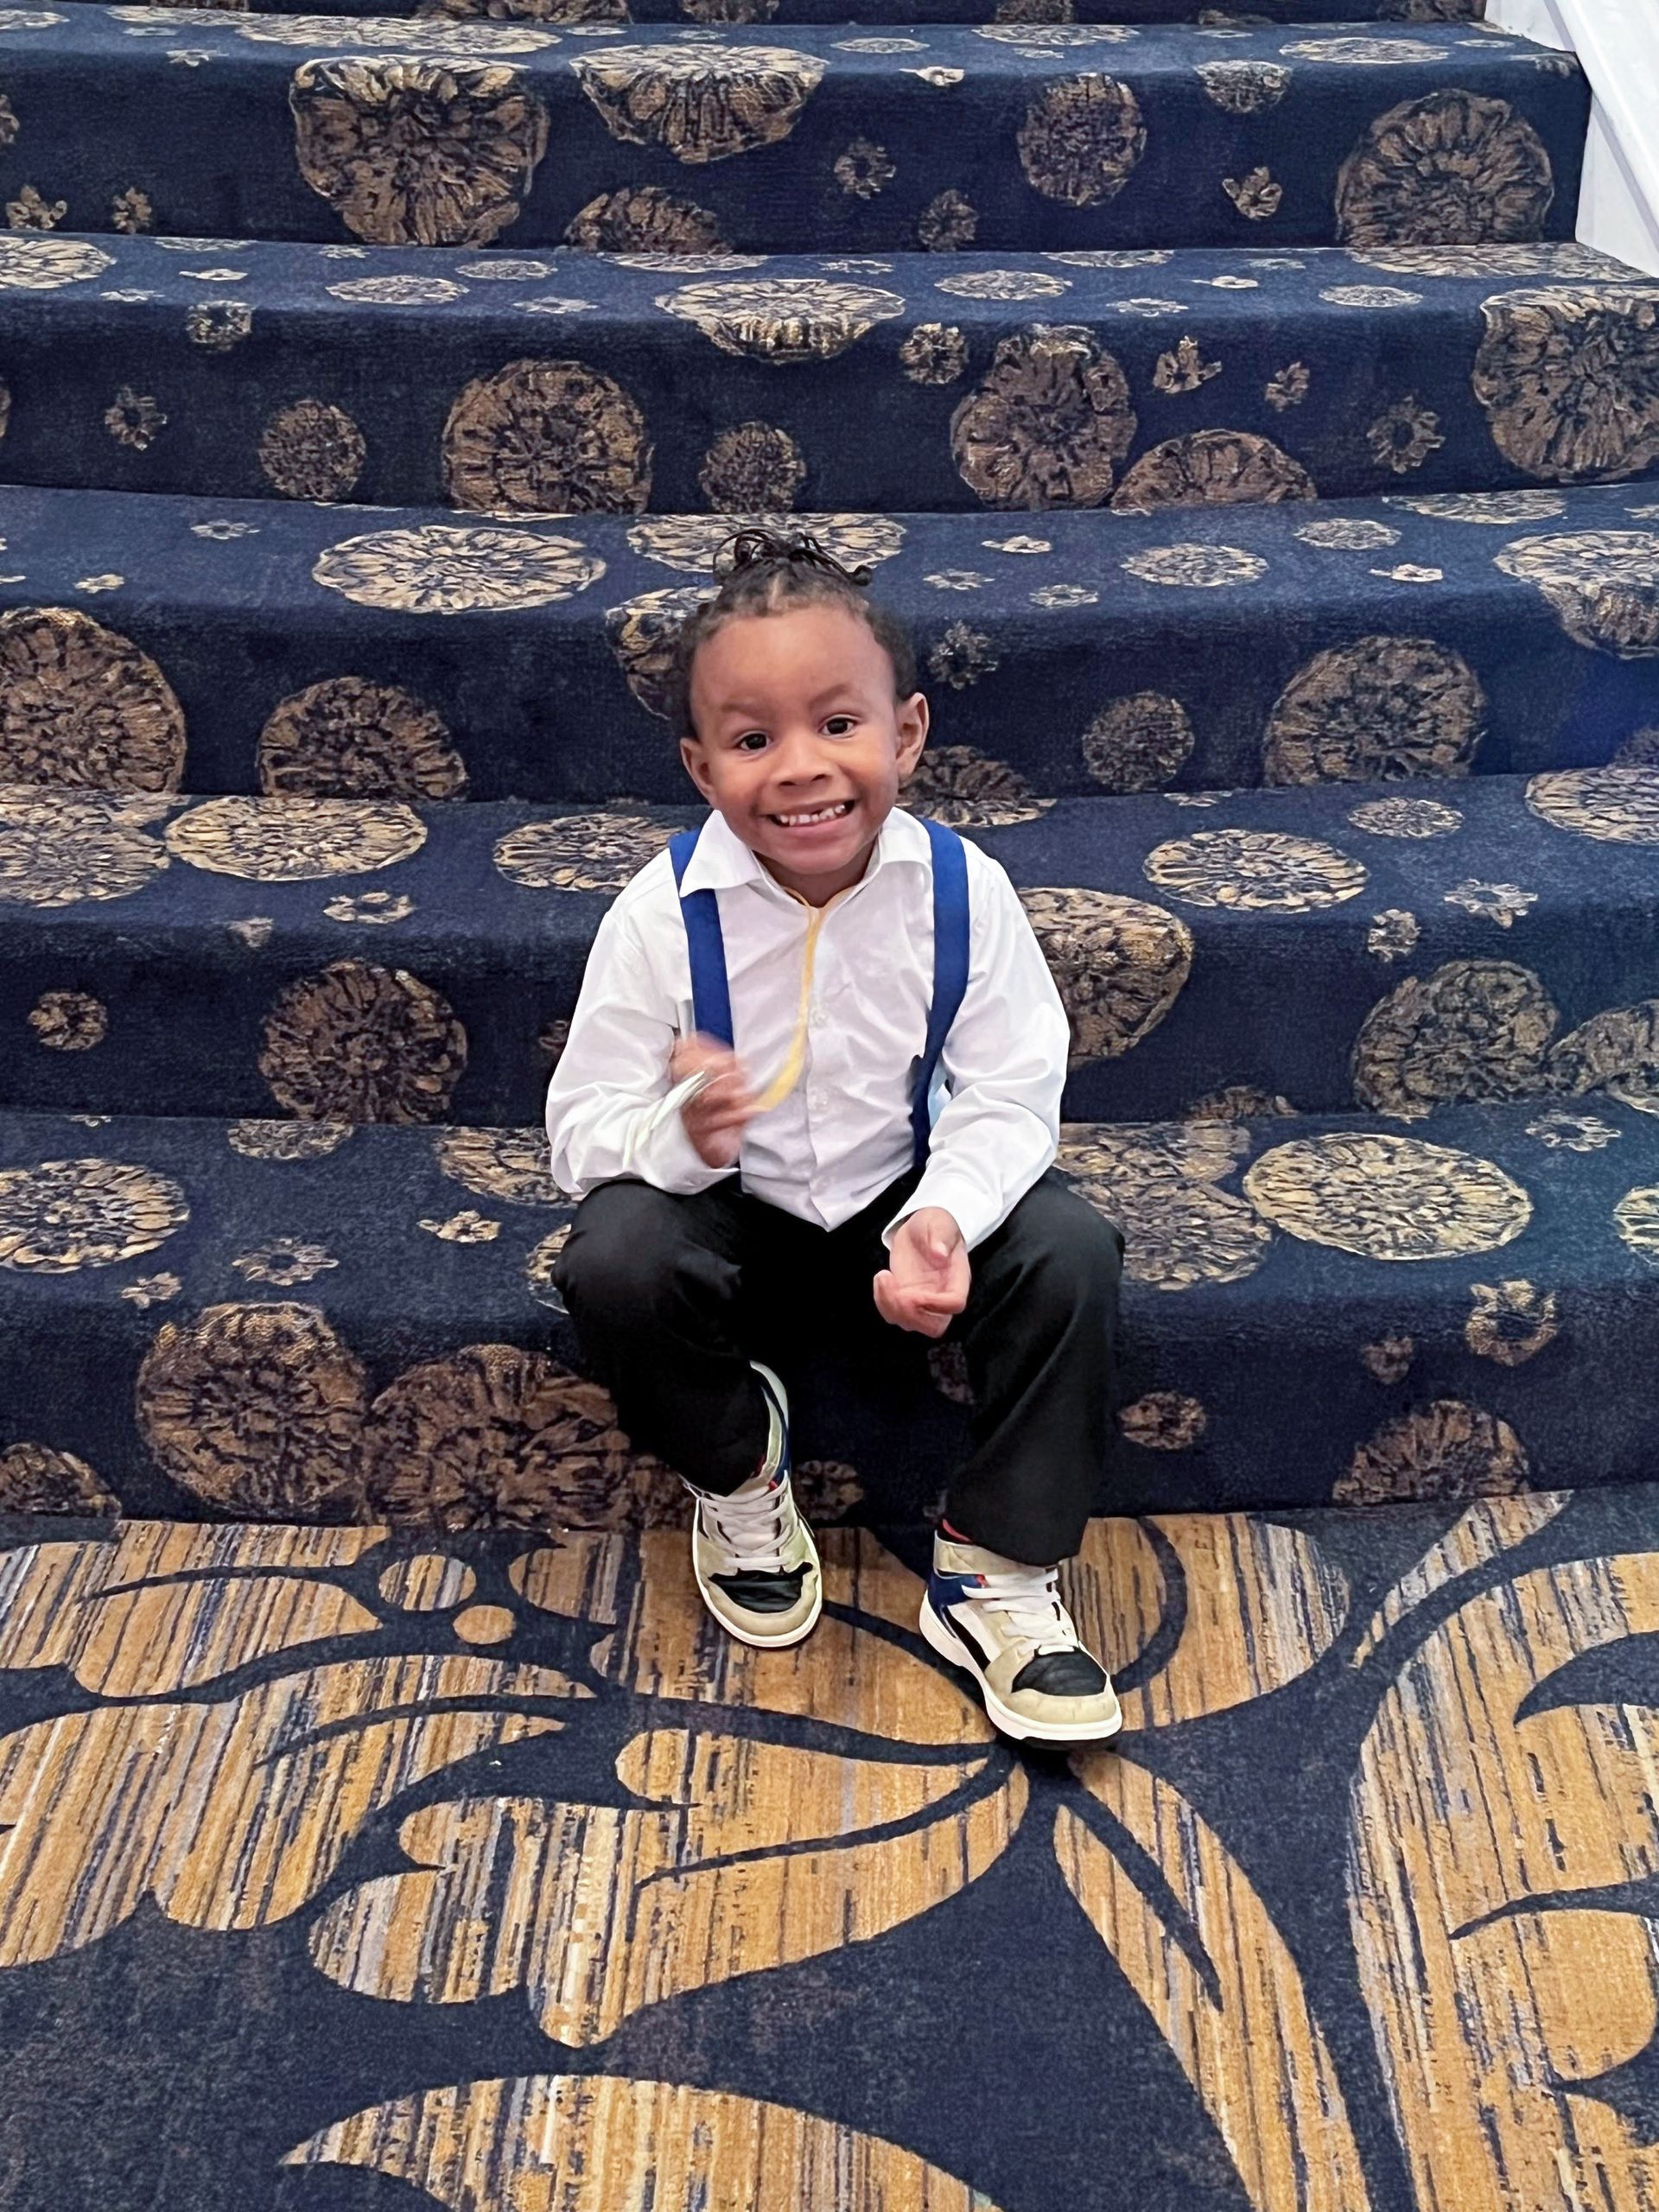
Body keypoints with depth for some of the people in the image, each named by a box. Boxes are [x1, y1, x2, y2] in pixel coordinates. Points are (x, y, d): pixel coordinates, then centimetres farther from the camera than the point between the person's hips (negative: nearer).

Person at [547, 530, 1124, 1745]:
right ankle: (737, 1468, 5)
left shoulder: (960, 889, -15)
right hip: (732, 1219, -1)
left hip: (905, 1203, 2)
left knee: (1070, 1249, -24)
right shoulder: (664, 912, -18)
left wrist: (945, 1216, -32)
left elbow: (1010, 1096, -12)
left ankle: (999, 1571, -4)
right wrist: (680, 1133, -38)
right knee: (613, 1266, -31)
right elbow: (585, 1126, -14)